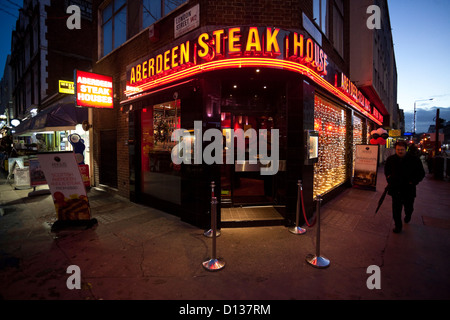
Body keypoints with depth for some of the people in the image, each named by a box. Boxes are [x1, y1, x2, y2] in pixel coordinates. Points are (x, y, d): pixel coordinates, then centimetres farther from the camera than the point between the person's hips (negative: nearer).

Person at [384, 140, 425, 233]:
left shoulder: (414, 160, -9)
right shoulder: (390, 159, 0)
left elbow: (421, 174, 0)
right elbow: (386, 170, 19)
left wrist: (413, 182, -11)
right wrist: (389, 178, 5)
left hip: (408, 190, -1)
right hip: (395, 189, 1)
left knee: (408, 207, 18)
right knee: (396, 208, 3)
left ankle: (408, 215, 52)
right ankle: (398, 225, 17)